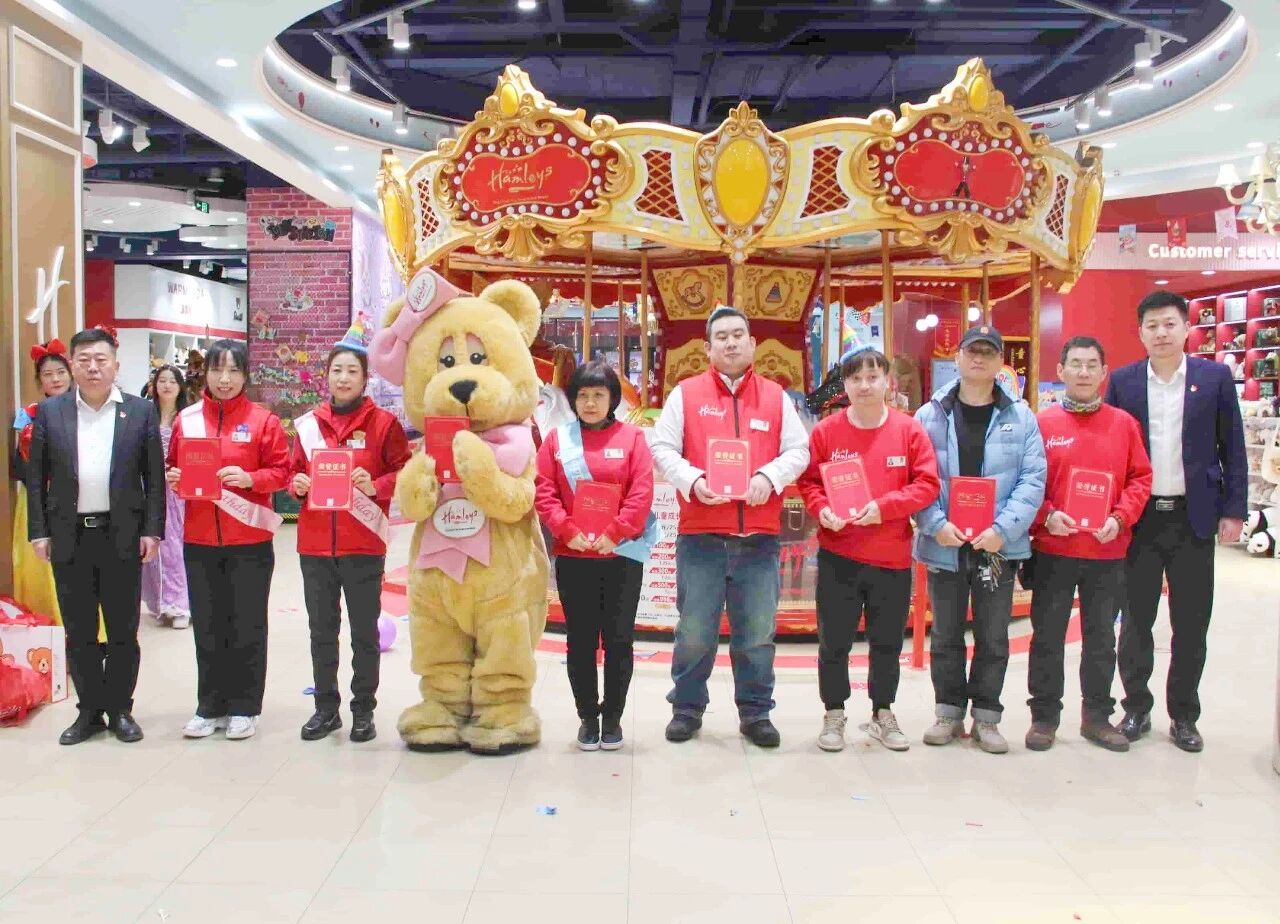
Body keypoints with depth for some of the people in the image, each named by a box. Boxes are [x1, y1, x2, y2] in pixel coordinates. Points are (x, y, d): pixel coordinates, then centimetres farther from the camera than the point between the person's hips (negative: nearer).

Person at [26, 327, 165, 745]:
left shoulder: (141, 411, 1)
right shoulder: (50, 411, 5)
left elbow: (154, 476, 1)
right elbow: (36, 476, 6)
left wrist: (152, 530, -5)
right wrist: (38, 532, 0)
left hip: (122, 537, -1)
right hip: (69, 537, 1)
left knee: (123, 631, 7)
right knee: (79, 632, 10)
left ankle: (120, 709, 20)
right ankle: (89, 711, 22)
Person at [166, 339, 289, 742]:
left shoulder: (263, 419, -2)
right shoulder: (187, 419, 7)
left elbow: (280, 471, -3)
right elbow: (173, 468, 13)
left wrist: (249, 478, -20)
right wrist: (173, 478, -9)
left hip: (249, 541, -3)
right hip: (199, 540, 3)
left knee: (247, 626, 5)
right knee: (207, 626, 10)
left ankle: (243, 708, 17)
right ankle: (210, 707, 22)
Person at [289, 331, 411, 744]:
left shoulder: (383, 422, -2)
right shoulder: (308, 423, 9)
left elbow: (404, 472, -1)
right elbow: (294, 471, 15)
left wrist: (375, 486, -18)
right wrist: (298, 485, -6)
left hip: (363, 543, -3)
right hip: (315, 543, 4)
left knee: (364, 630, 5)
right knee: (321, 629, 12)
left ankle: (364, 709, 18)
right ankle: (326, 707, 24)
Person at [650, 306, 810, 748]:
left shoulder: (776, 396, 11)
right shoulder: (685, 394, 6)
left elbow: (798, 450, 7)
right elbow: (662, 448, 2)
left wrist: (770, 476, -12)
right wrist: (692, 481, -15)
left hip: (760, 536, 2)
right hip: (701, 535, -1)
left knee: (757, 633, 7)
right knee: (694, 631, 6)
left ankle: (755, 712, 20)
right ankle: (687, 708, 21)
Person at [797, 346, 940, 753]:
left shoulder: (909, 430, -1)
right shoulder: (826, 431, -2)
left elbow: (927, 483, -5)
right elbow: (808, 482, 1)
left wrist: (884, 506, -17)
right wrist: (822, 510, -19)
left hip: (893, 558, 1)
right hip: (838, 556, -1)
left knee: (888, 642, 13)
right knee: (834, 642, 7)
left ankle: (883, 715, 30)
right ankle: (834, 716, 23)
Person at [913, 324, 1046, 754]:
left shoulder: (1020, 416, 3)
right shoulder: (930, 415, 3)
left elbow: (1033, 478, -4)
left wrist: (1003, 529, -15)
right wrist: (936, 525, -15)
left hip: (998, 546, 0)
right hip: (944, 544, 0)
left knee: (994, 636, 9)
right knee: (946, 634, 11)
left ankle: (986, 716, 23)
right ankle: (948, 711, 25)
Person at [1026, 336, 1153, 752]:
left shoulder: (1124, 423, 3)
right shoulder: (1042, 424, -2)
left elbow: (1140, 478, 4)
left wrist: (1120, 518, -10)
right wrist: (1047, 516, -15)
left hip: (1108, 552, 2)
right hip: (1053, 551, -2)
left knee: (1101, 637, 12)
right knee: (1047, 636, 6)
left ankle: (1097, 716, 26)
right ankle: (1044, 715, 19)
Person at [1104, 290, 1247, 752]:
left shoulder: (1215, 377, 1)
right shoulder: (1122, 381, 2)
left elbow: (1232, 448, 3)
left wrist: (1234, 510, -2)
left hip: (1194, 517, 0)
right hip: (1140, 518, 0)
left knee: (1191, 624, 7)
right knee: (1135, 620, 8)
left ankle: (1183, 716, 20)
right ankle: (1137, 708, 22)